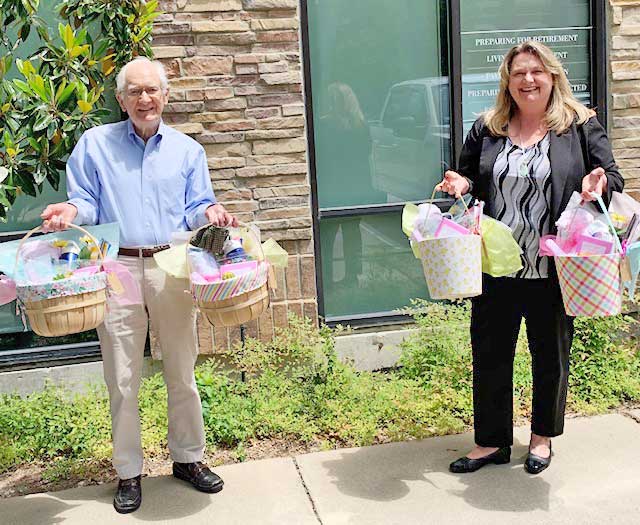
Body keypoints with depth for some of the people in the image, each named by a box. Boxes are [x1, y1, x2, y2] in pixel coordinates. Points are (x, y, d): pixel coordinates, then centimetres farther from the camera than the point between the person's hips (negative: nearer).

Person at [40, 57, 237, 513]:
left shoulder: (188, 150, 13)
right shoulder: (95, 144, 8)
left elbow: (194, 209, 12)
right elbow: (86, 202, 6)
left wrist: (211, 212, -10)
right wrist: (70, 212, -16)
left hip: (172, 268, 2)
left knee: (182, 372, 8)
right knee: (123, 379, 3)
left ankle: (189, 457, 24)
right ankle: (128, 472, 17)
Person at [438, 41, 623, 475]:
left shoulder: (581, 126, 1)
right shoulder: (486, 130, 8)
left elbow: (613, 178, 3)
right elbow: (469, 178, 18)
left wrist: (598, 186, -19)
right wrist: (460, 185, -5)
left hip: (553, 271, -2)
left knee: (551, 354, 13)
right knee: (490, 353, 7)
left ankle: (543, 436, 34)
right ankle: (491, 442, 24)